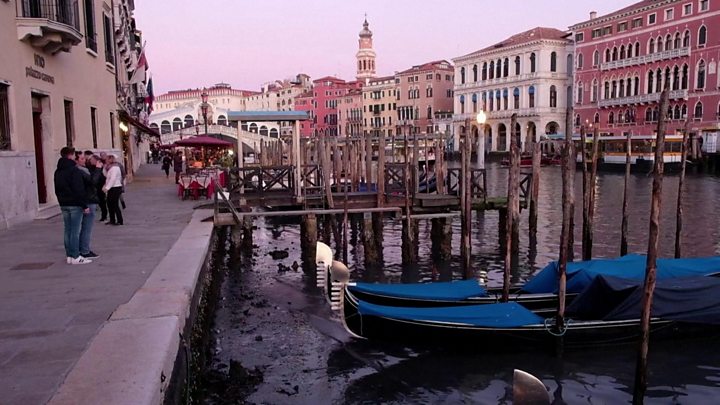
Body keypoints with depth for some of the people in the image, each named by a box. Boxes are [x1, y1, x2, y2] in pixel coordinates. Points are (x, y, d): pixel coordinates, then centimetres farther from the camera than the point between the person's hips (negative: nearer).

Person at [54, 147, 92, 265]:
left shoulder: (58, 171, 14)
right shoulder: (74, 170, -13)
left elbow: (57, 189, 18)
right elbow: (79, 189, -17)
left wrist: (61, 202, 22)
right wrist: (84, 205, -14)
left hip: (64, 205, 8)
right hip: (75, 205, -8)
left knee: (67, 230, 11)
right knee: (75, 231, -6)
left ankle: (69, 255, 15)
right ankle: (75, 257, -5)